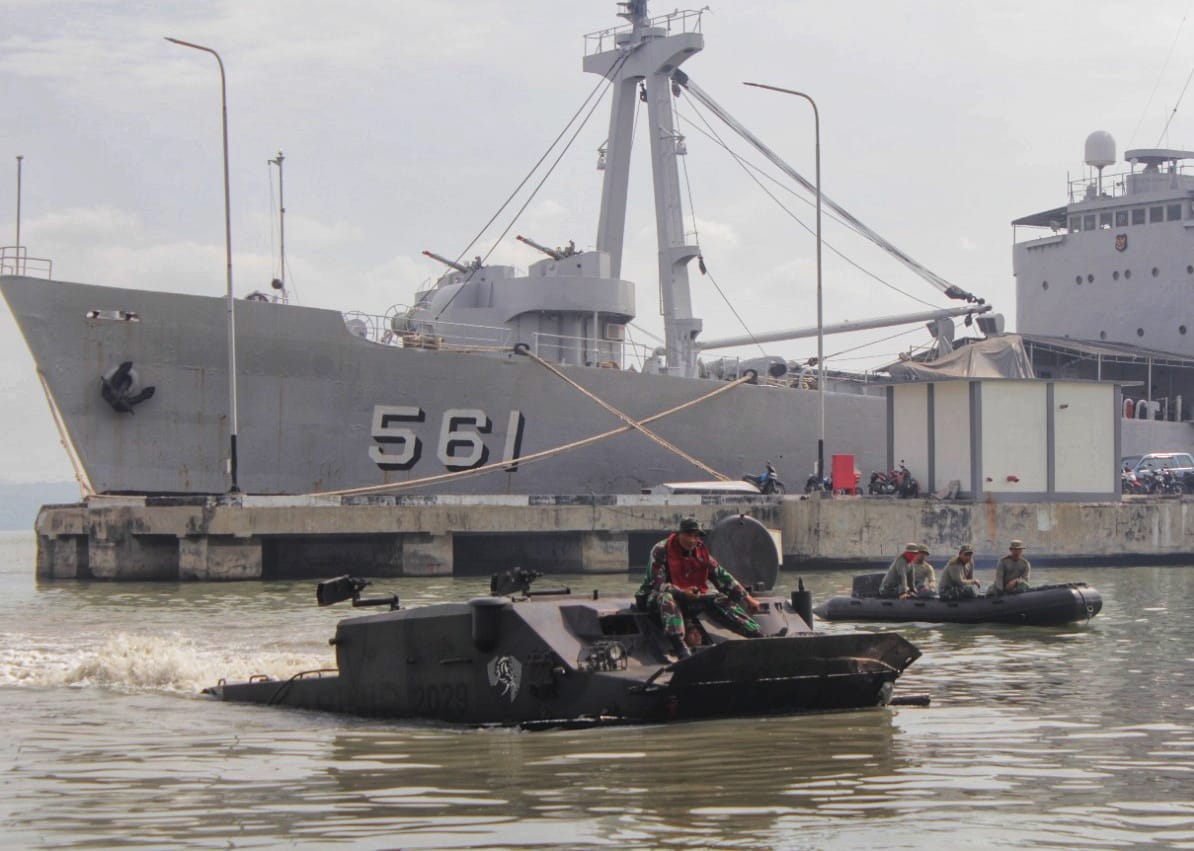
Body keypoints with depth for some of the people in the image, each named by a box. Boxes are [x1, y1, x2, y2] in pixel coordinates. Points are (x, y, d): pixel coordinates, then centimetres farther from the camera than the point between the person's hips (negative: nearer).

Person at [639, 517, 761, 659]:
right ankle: (681, 649, -60)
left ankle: (758, 636, -17)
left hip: (692, 597, 6)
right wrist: (682, 593, -35)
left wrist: (747, 597, -3)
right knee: (666, 598, -40)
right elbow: (657, 583, -20)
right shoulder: (661, 550, -15)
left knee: (721, 600, -11)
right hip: (657, 596, -6)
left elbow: (722, 577, 3)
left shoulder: (701, 552, 2)